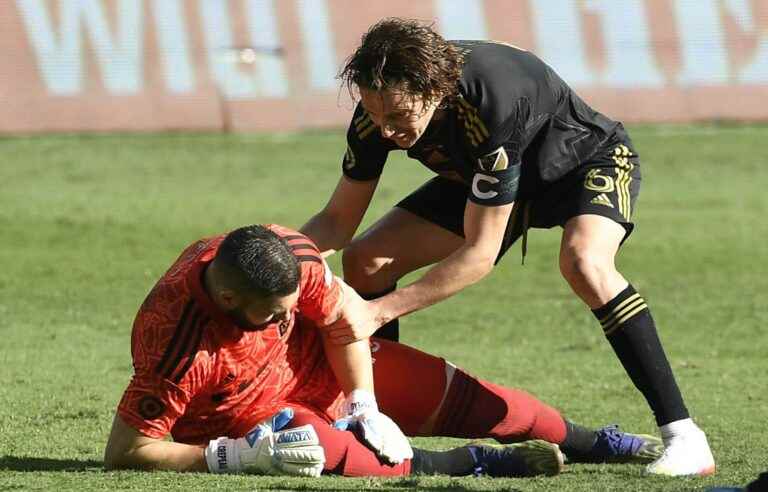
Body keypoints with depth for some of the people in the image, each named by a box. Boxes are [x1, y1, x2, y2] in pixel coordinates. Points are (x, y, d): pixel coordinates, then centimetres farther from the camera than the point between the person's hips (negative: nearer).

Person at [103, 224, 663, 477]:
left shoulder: (290, 253, -26)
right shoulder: (178, 351, -40)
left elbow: (341, 314, -5)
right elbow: (124, 452, -35)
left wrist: (365, 409, -8)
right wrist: (239, 456, -36)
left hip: (320, 363, 5)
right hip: (243, 421, -5)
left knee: (456, 395, 3)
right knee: (333, 453, -37)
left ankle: (599, 443, 23)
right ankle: (476, 463, -21)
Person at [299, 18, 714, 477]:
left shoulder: (491, 105, -42)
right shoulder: (380, 109, -24)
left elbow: (480, 254, -36)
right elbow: (339, 219, -11)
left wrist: (379, 312, -39)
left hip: (592, 159, -7)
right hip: (483, 178, 7)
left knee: (583, 262, -38)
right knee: (365, 261, -6)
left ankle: (684, 437, -34)